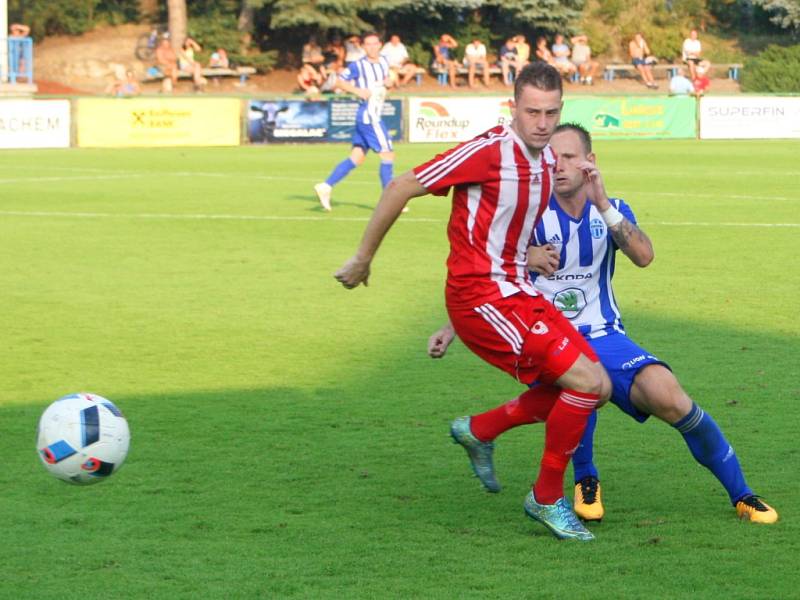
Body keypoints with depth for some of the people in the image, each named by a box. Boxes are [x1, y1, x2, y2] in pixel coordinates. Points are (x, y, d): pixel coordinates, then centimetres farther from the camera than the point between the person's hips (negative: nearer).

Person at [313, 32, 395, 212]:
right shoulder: (358, 66, -8)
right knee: (388, 155, -7)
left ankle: (326, 187, 8)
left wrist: (389, 82, 6)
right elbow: (339, 81, -7)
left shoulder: (384, 61, 13)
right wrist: (358, 91, -18)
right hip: (369, 116, -8)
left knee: (357, 157, 7)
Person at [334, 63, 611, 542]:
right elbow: (401, 188, -13)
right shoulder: (489, 151, -18)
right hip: (481, 297, -9)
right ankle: (547, 499, 1)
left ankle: (478, 431, 22)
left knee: (597, 386, 7)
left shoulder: (547, 159, 7)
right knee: (585, 381, -16)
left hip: (519, 292, 9)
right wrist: (363, 258, -7)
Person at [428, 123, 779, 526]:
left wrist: (602, 204, -29)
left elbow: (643, 256, -18)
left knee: (668, 396, -21)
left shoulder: (612, 211, 3)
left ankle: (741, 495, -2)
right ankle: (585, 481, -7)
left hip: (604, 337, 2)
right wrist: (451, 329, -7)